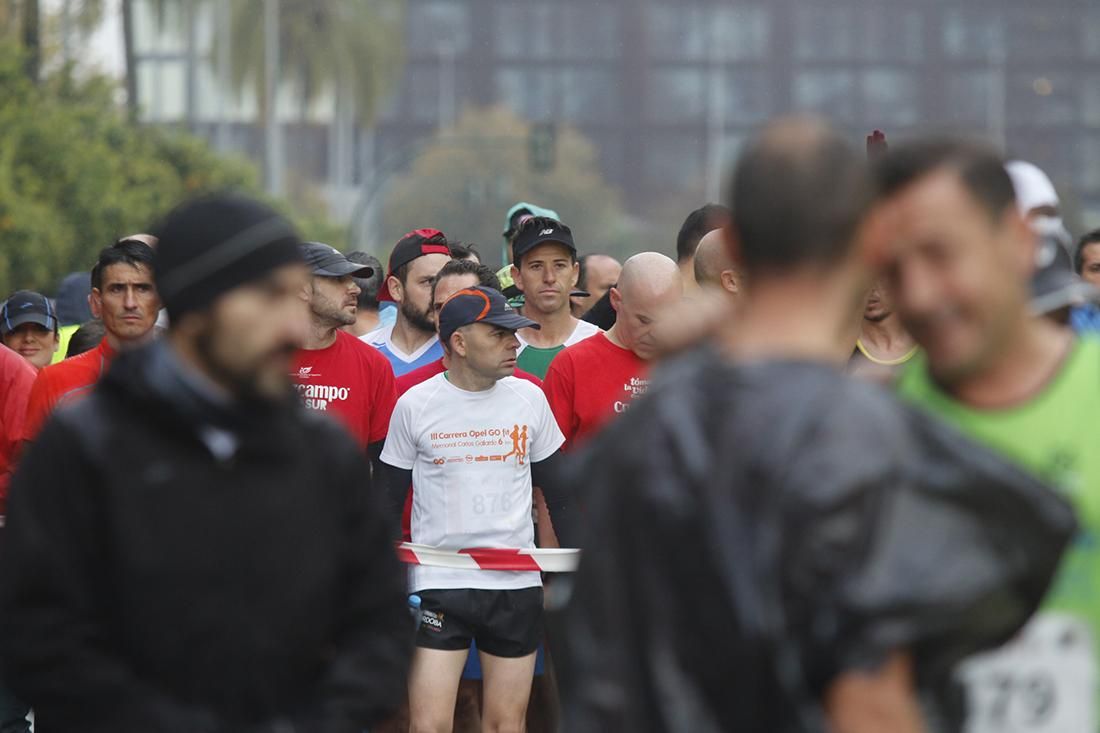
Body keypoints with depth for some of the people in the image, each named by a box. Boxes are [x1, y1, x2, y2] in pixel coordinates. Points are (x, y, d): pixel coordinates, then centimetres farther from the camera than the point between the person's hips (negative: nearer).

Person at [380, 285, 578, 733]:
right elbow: (388, 499, 5)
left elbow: (557, 491, 13)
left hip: (517, 583, 2)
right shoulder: (415, 405, -2)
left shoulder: (529, 398, 4)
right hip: (437, 584, -2)